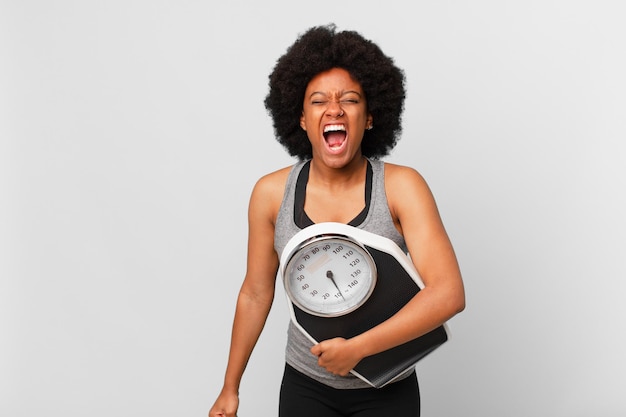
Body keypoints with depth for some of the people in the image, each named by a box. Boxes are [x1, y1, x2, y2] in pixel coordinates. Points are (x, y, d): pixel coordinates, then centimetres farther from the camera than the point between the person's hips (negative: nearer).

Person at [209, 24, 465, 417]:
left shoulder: (402, 186, -16)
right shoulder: (271, 193, -10)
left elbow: (449, 294, -22)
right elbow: (256, 293, 0)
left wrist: (356, 347, -25)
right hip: (304, 385, 1)